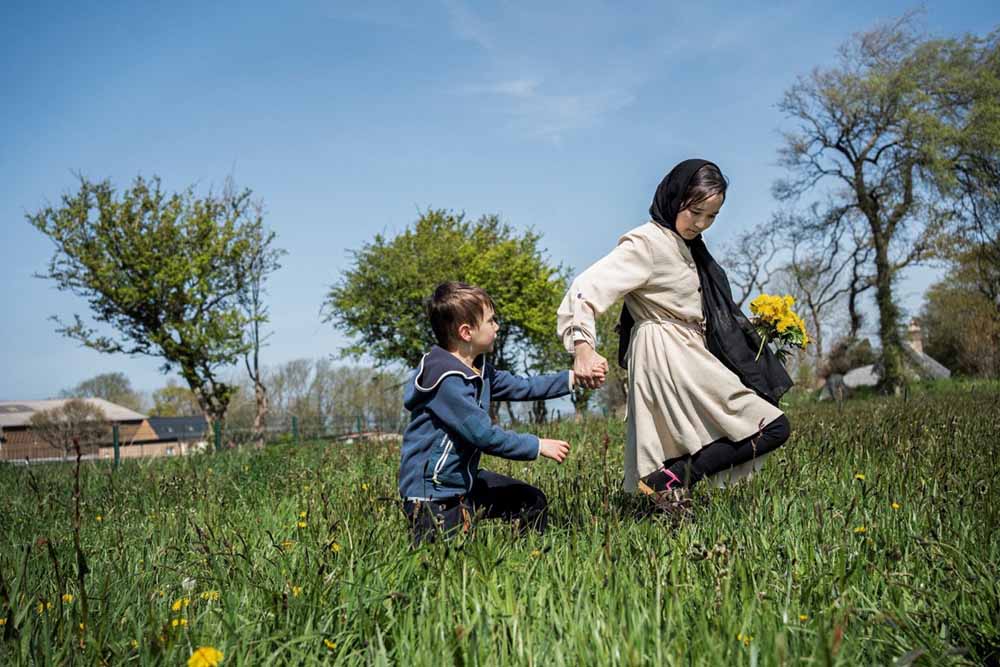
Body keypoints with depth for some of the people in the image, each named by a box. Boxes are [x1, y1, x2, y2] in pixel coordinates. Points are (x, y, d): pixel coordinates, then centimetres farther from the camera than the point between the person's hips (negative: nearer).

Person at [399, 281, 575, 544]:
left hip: (465, 480, 10)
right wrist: (538, 446, -18)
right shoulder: (447, 380, -26)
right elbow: (485, 435, -27)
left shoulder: (478, 371, 5)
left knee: (533, 502, 13)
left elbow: (522, 387, 11)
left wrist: (572, 378, 5)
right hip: (432, 495, -10)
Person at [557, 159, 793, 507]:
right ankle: (674, 476, -15)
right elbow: (587, 288, -23)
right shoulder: (646, 243, -12)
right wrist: (583, 348, -37)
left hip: (688, 357, 9)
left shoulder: (684, 244, 16)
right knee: (774, 427, -8)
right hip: (671, 360, -9)